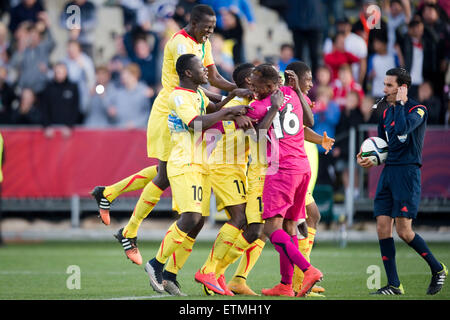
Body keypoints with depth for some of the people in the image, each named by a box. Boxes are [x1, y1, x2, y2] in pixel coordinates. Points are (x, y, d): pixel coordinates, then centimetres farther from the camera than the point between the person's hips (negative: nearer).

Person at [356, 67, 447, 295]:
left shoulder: (418, 110, -7)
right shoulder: (387, 113, 16)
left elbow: (402, 129, -26)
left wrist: (400, 103, -14)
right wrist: (367, 159, 6)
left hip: (407, 172, -7)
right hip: (388, 172, 7)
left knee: (404, 231, -10)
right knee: (383, 228, -1)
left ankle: (438, 269, 12)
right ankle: (393, 285, 3)